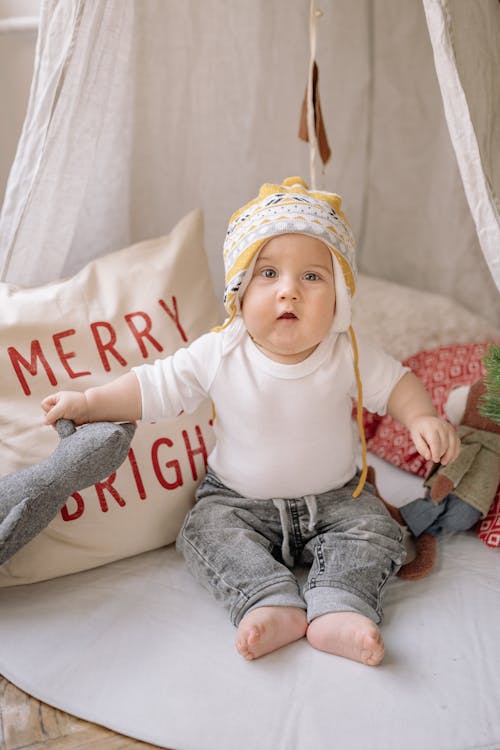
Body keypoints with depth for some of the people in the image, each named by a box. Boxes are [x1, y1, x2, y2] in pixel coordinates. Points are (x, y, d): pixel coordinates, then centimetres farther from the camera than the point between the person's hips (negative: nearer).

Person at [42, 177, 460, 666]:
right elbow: (154, 387, -9)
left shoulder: (347, 356, -14)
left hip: (335, 498, 1)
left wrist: (423, 419, -20)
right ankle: (271, 604, -30)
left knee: (377, 532, -18)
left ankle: (337, 609, -27)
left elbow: (395, 384, -1)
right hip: (239, 501, 0)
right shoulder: (218, 355, -17)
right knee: (206, 532, -22)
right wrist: (88, 402, -16)